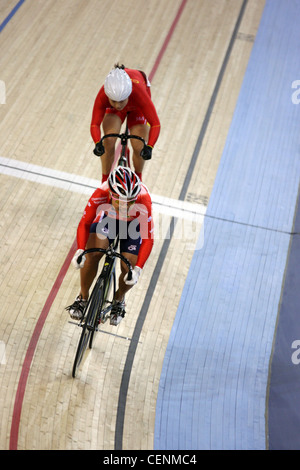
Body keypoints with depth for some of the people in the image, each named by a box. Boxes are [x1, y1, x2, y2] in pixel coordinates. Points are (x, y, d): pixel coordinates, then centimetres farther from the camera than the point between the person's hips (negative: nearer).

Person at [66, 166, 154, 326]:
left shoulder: (143, 201, -41)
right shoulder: (101, 194, -37)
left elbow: (148, 239, -34)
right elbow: (85, 223, -24)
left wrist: (138, 269, -43)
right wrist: (80, 250, -40)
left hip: (134, 223, -1)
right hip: (108, 217, 1)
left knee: (129, 270, -13)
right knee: (91, 254, -23)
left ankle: (119, 298, 23)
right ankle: (83, 297, 5)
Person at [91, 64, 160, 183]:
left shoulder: (139, 93, -45)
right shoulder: (102, 96, -40)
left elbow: (155, 124, -42)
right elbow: (95, 124, -34)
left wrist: (149, 147, -57)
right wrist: (97, 143, -53)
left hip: (137, 106, -1)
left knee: (139, 148, -11)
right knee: (108, 142, -16)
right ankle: (105, 182, 9)